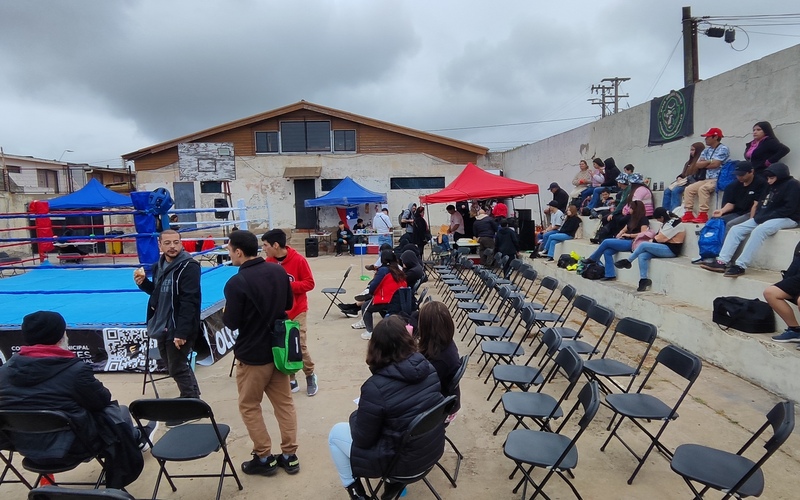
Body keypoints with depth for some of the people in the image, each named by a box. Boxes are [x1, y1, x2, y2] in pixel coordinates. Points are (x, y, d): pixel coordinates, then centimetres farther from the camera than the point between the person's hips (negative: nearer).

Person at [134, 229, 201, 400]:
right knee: (174, 366, 20)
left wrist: (182, 332, -28)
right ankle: (192, 396, 35)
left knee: (177, 369, 0)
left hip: (178, 329, -9)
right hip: (162, 327, 9)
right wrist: (143, 283, 0)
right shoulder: (159, 265, 9)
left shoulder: (189, 266, -19)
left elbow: (189, 302, -24)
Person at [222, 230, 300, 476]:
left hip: (253, 354, -6)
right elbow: (289, 304, 9)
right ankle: (290, 455, 24)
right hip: (278, 349, 6)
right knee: (284, 403, 15)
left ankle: (263, 458, 21)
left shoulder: (236, 283, -22)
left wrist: (225, 313, 4)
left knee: (249, 407, 14)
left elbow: (231, 323, -16)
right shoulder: (278, 271, -3)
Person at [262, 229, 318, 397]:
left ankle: (310, 376, 23)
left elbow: (309, 283, -10)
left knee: (300, 345, -1)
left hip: (297, 311, -3)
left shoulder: (298, 260, -13)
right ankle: (291, 380, 20)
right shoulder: (268, 262, -1)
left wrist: (288, 285, -19)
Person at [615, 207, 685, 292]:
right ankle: (643, 279, -16)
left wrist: (651, 241, -1)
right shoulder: (668, 222, 17)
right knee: (642, 256, -12)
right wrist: (652, 240, -3)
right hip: (664, 247, 9)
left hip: (670, 250, -9)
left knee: (643, 245, -21)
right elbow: (660, 235, 14)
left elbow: (660, 238, -17)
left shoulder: (674, 223, -14)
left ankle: (627, 261, -4)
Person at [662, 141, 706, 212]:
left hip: (692, 182, -9)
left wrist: (685, 180, -19)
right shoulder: (690, 161, 25)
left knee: (675, 191, -30)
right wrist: (679, 178, 2)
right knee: (667, 191, -10)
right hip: (684, 182, 9)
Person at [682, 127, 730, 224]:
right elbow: (698, 164, 9)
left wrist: (704, 164, 0)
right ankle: (688, 213, -10)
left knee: (702, 189, -32)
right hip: (705, 179, 8)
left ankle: (703, 215, -31)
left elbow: (715, 164, -17)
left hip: (717, 179, -8)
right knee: (688, 189, -7)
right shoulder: (706, 150, 18)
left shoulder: (723, 149, -5)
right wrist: (709, 162, -7)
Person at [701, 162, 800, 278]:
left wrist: (766, 217, -18)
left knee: (759, 230, -36)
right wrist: (759, 216, -4)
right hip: (764, 218, 8)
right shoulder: (772, 186, 18)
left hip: (787, 218, -8)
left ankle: (740, 266, -38)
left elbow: (788, 209, -17)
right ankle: (722, 262, -21)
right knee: (736, 229, -9)